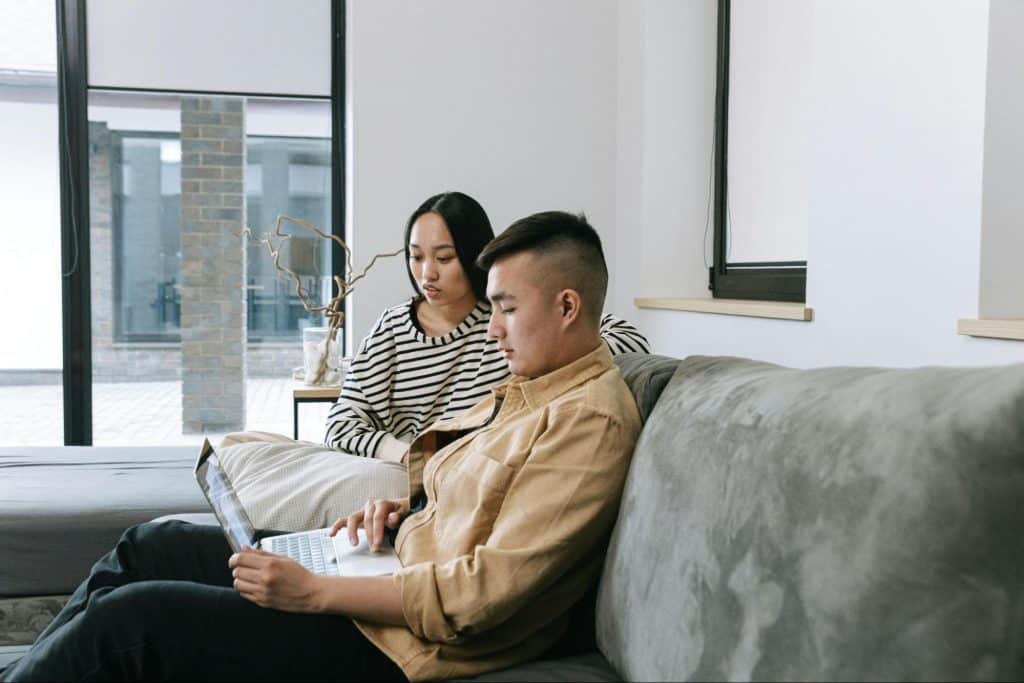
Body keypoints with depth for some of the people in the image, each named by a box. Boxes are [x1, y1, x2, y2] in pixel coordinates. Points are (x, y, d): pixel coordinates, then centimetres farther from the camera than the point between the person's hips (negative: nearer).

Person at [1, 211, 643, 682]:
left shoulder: (591, 420, -19)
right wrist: (397, 506, 2)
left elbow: (490, 591, -25)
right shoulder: (528, 388, 12)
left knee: (127, 620, -13)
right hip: (388, 574, 10)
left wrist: (315, 592, -24)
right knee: (150, 546, 11)